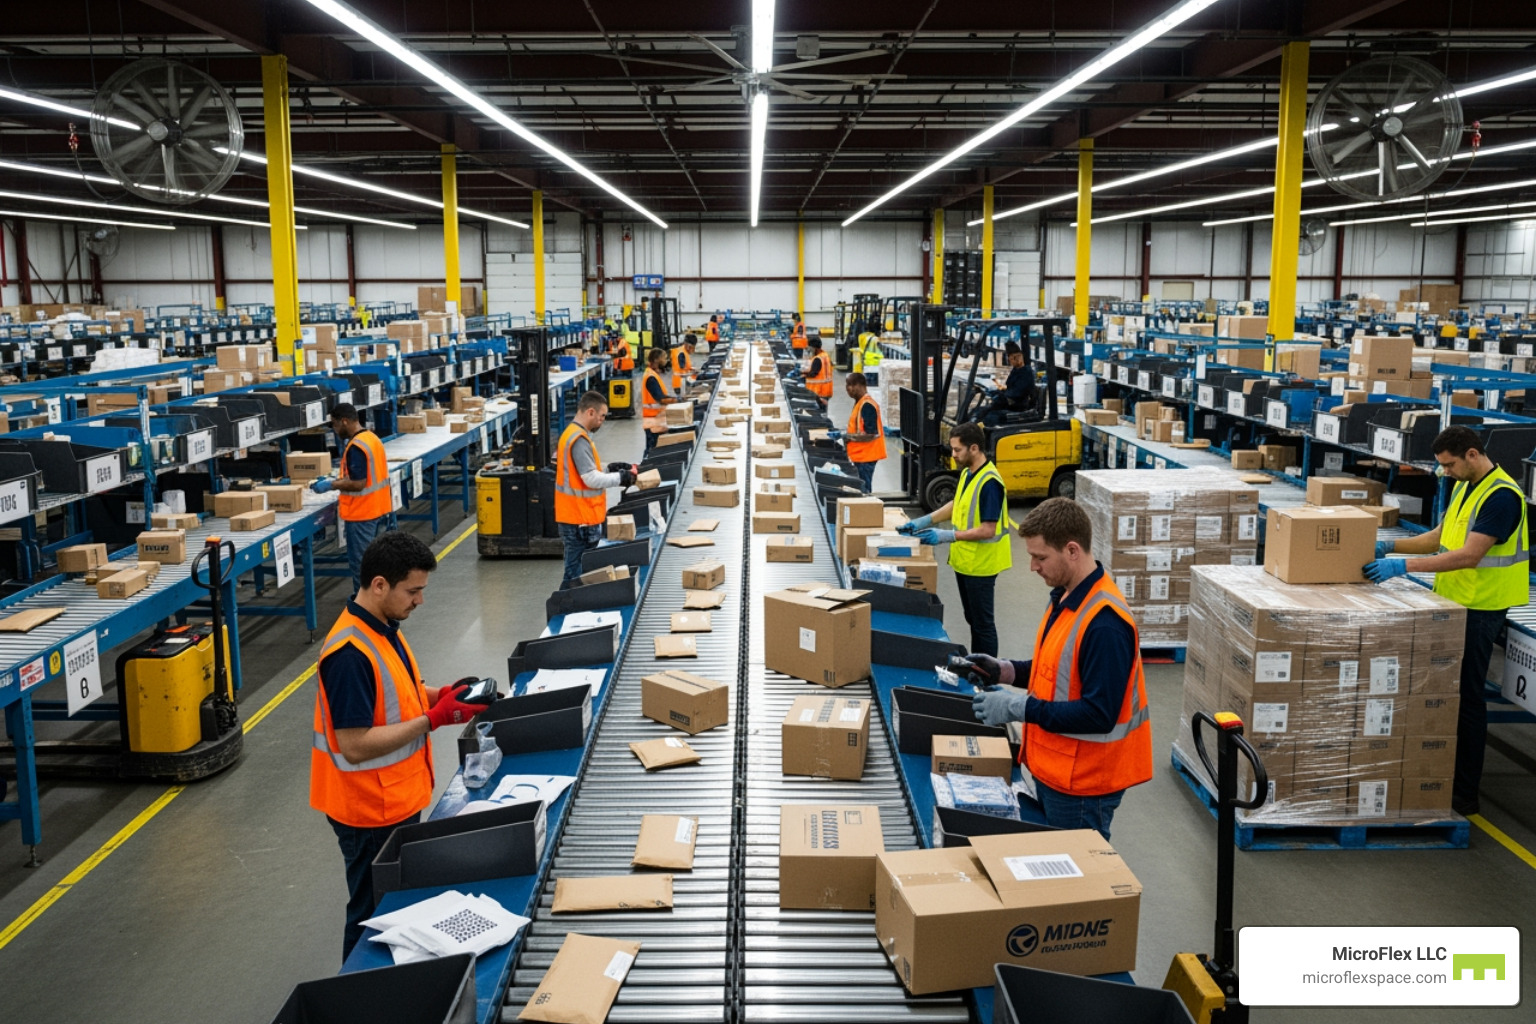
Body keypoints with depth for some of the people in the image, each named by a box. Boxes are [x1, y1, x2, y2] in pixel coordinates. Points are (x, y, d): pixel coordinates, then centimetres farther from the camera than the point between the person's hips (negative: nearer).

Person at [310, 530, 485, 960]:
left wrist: (439, 695, -1)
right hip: (371, 811, -9)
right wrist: (433, 719, -26)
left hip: (398, 798, 9)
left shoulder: (384, 627, 2)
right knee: (375, 914, 9)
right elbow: (355, 745, -29)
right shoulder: (350, 653, -28)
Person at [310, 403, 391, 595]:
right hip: (377, 509, 10)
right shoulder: (372, 438, 9)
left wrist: (331, 485, -14)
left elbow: (358, 484, -25)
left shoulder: (355, 447, -21)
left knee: (360, 562, 0)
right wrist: (336, 479, 13)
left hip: (361, 514, -10)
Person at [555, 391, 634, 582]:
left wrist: (609, 469, 12)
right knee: (577, 575, -3)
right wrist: (619, 478, -8)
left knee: (576, 572, 14)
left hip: (578, 516, 10)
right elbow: (591, 479, -21)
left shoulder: (573, 434, 12)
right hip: (580, 519, -10)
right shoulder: (579, 439, -19)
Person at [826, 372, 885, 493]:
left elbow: (869, 434, -22)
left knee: (863, 491, -4)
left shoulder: (867, 405, -18)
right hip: (860, 455, 9)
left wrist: (843, 435, -20)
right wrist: (841, 433, 8)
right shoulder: (860, 402, 11)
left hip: (866, 456, -9)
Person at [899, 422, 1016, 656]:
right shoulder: (967, 473, 5)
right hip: (964, 560, 9)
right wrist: (923, 522, 10)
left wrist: (947, 536, -26)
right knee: (972, 618, 20)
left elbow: (988, 530, -25)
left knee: (983, 621, 2)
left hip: (980, 565, -9)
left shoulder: (989, 482, -24)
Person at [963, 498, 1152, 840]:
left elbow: (1099, 714, -27)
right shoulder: (1067, 597, 5)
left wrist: (1018, 708, -24)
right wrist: (1005, 671, 3)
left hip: (1082, 784, -9)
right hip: (1055, 770, 9)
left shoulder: (1104, 622, -26)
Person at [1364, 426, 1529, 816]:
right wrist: (1392, 546, 4)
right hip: (1453, 601, 9)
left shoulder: (1501, 495, -19)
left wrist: (1405, 565, -28)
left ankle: (1464, 793, 6)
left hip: (1479, 608, -9)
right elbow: (1441, 537, 17)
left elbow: (1469, 555, -26)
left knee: (1466, 696, -3)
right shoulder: (1464, 487, 11)